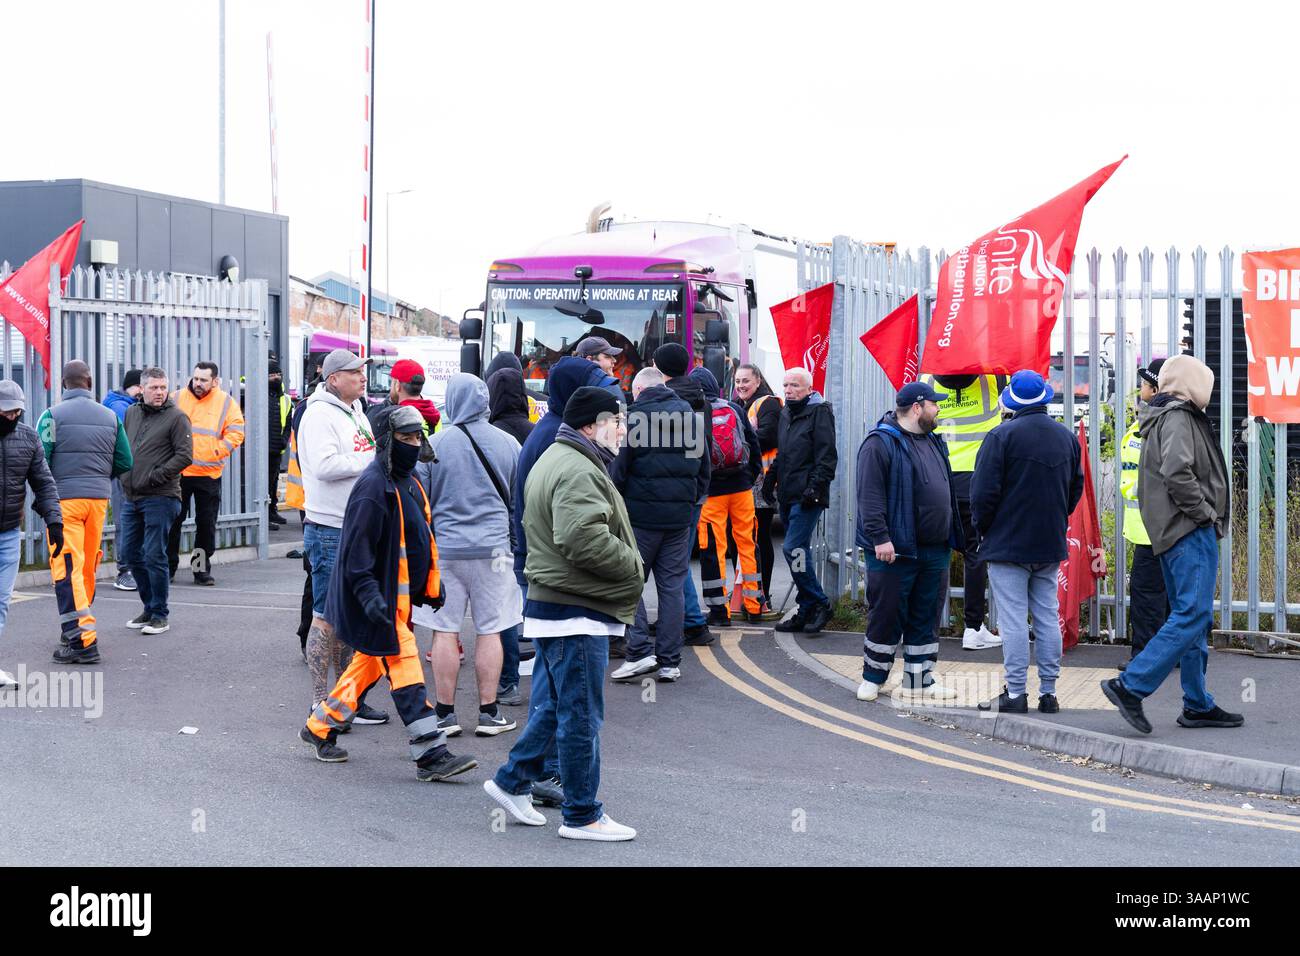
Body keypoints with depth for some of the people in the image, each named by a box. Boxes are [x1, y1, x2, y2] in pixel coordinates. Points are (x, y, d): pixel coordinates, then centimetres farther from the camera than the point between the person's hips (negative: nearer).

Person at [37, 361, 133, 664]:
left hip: (64, 499, -5)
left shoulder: (53, 415, -6)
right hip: (99, 498, 5)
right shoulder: (109, 417, 7)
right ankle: (76, 630, 30)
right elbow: (125, 463, 8)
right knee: (87, 568, 17)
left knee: (67, 569, -8)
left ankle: (82, 640, -18)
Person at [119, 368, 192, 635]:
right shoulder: (131, 413, 12)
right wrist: (123, 471, 7)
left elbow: (185, 455, -12)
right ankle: (150, 606, 25)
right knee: (128, 553, 11)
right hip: (131, 497, 7)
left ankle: (159, 615, 6)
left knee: (154, 556, -4)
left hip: (160, 498, -7)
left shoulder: (176, 417, -6)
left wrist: (155, 476, -16)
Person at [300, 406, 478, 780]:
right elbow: (357, 546, -22)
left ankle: (320, 728, 31)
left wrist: (432, 585, 24)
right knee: (406, 671, -9)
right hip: (380, 599, -10)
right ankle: (431, 755, -8)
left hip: (400, 594, 10)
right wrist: (369, 595, -28)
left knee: (369, 664, 17)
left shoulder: (408, 482, 13)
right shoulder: (374, 485, -18)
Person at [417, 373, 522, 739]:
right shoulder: (507, 443, 0)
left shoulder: (434, 444, -6)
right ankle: (489, 713, 9)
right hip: (493, 547, 1)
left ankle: (446, 713, 8)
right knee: (490, 630, 6)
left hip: (445, 547, -1)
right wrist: (517, 541, 25)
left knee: (445, 630, 5)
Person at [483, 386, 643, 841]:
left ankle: (512, 781, 27)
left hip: (552, 602, 11)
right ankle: (582, 816, 6)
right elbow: (585, 540, -29)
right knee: (582, 716, -2)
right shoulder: (578, 471, -19)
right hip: (577, 613, -11)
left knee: (552, 707, 20)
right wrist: (633, 566, -14)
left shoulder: (556, 459, 18)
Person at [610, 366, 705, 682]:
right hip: (680, 513, 5)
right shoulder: (689, 413, 9)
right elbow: (700, 462, 16)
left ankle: (640, 651, -8)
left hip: (641, 513, -5)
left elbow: (619, 467, -7)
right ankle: (670, 661, 8)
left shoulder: (634, 414, -7)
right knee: (672, 586, 7)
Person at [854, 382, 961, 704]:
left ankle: (919, 681, 19)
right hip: (894, 550, -8)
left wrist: (950, 536, 20)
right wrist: (880, 538, -22)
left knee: (924, 617, 11)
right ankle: (872, 679, 13)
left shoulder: (933, 443, 16)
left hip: (933, 550, 8)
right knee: (886, 615, 0)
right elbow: (870, 495, -17)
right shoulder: (880, 443, -10)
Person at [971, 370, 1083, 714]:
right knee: (1048, 617, 9)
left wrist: (982, 529, 2)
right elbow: (1076, 488, 16)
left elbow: (984, 492, -13)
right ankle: (1048, 692, 11)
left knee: (1013, 619, -4)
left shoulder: (1003, 436, -12)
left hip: (1008, 543, -5)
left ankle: (1015, 692, -3)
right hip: (1051, 544, 6)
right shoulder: (1067, 437, 8)